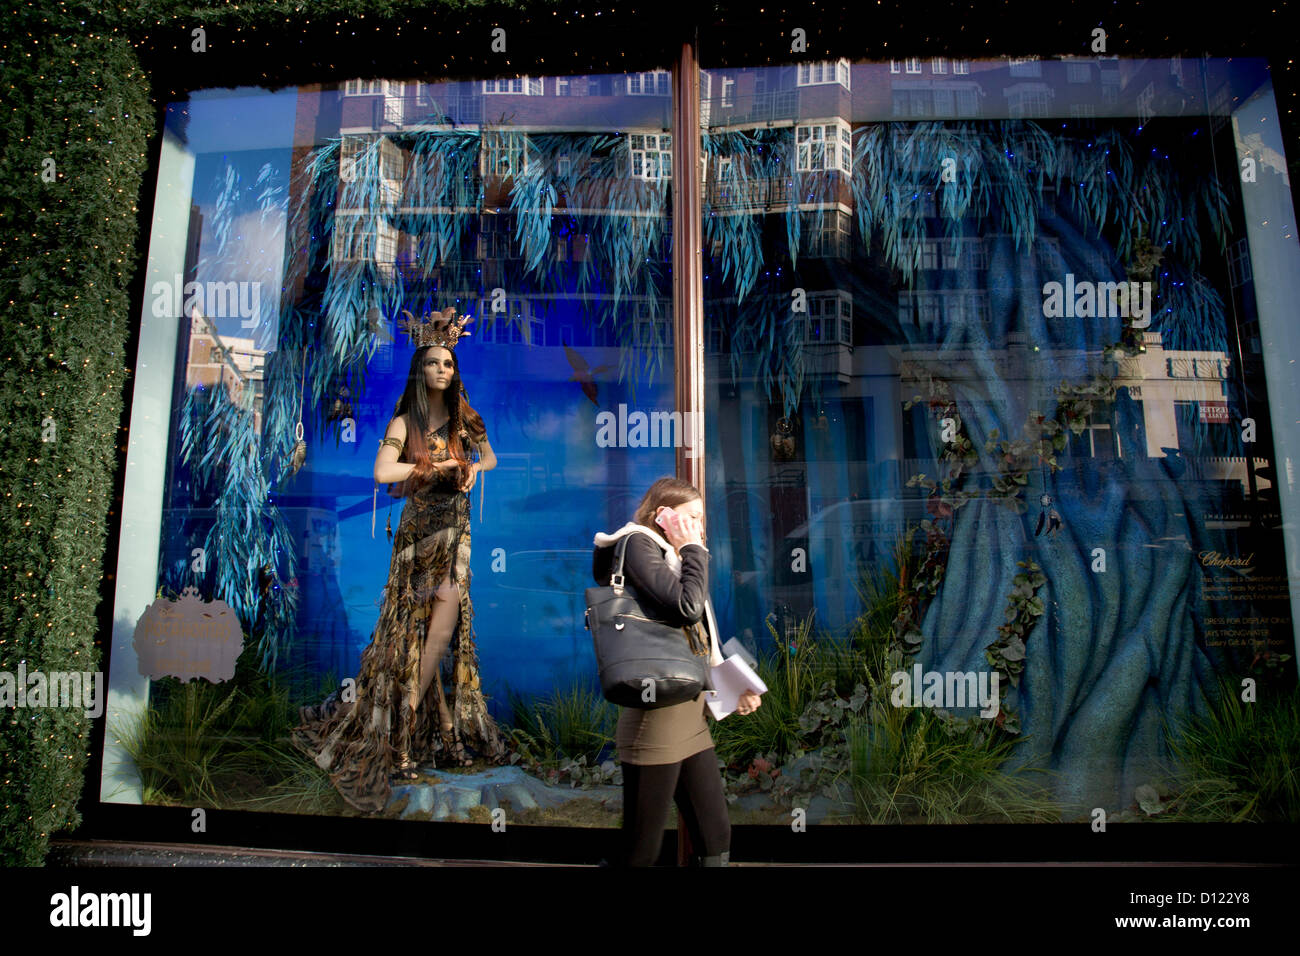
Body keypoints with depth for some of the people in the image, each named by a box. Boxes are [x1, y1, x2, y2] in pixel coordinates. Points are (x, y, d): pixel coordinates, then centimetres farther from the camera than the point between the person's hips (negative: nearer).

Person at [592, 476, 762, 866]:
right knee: (642, 852, 1)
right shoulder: (639, 544, -8)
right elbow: (687, 608, -23)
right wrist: (693, 550, -8)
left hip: (692, 722, 9)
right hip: (655, 727, -9)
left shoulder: (673, 557, 18)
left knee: (716, 838, 11)